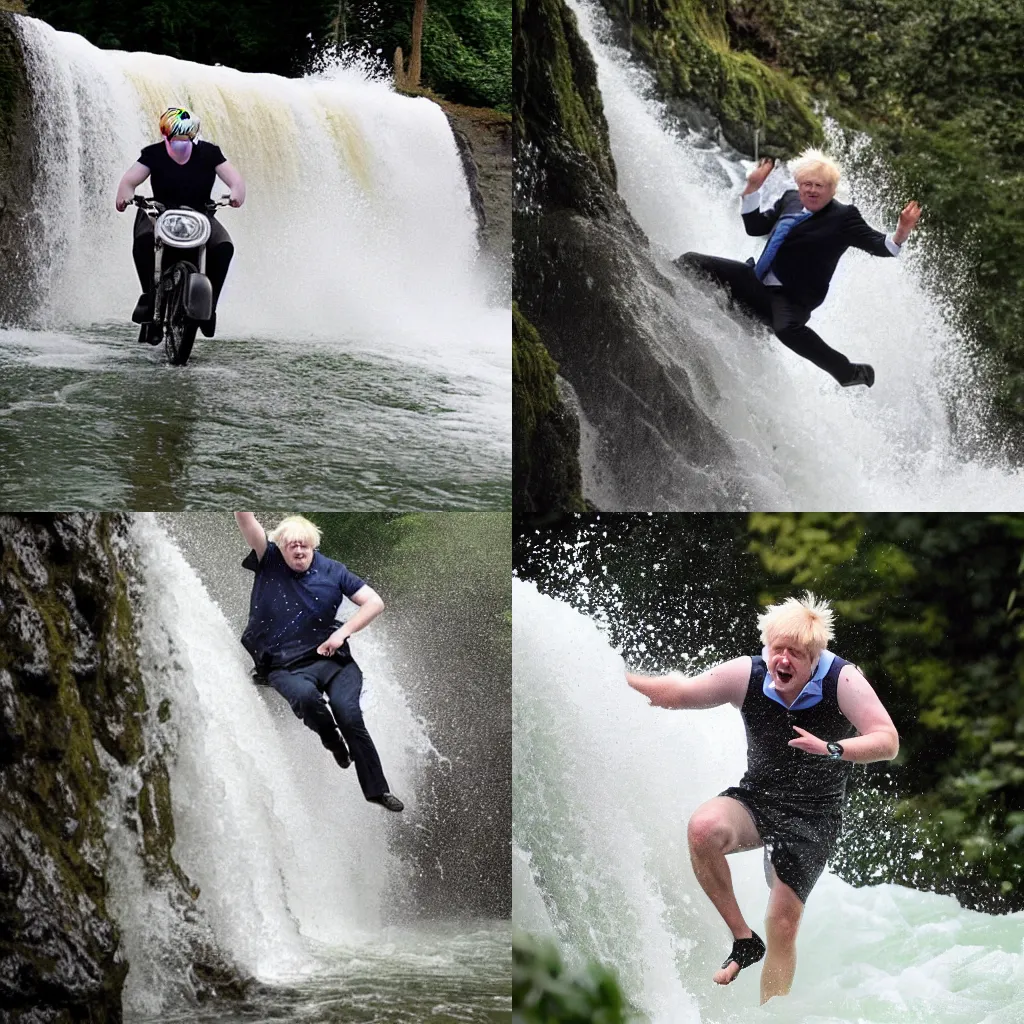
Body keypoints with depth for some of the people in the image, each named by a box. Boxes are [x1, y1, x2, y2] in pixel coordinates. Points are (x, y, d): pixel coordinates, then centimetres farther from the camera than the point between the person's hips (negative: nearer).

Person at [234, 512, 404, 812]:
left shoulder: (331, 570, 6)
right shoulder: (269, 562, 4)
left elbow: (375, 602, 4)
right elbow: (245, 519, -9)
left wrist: (342, 633, -7)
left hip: (331, 658, 1)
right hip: (286, 665, -1)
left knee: (348, 713, -24)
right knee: (305, 696, -36)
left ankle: (377, 788, -11)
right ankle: (335, 743, -4)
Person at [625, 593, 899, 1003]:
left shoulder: (843, 681, -18)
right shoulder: (746, 675, -11)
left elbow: (887, 742, -23)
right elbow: (676, 693, 2)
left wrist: (832, 750, -39)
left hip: (812, 819, -2)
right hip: (755, 797, 2)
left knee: (783, 925, -9)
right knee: (703, 829, -31)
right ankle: (743, 939, -14)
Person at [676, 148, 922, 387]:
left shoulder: (843, 218, -10)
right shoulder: (790, 200, 9)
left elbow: (878, 245, -19)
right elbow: (754, 227, 18)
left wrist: (901, 233, -39)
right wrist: (753, 188, 8)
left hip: (790, 298, -7)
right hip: (758, 281, 7)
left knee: (787, 328, -40)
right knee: (689, 263, -2)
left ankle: (849, 372, -24)